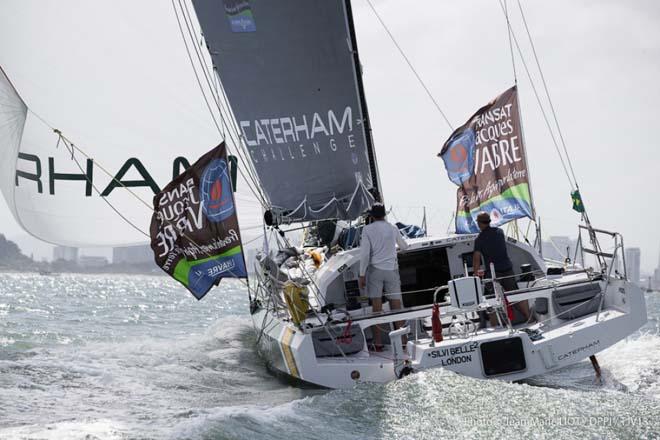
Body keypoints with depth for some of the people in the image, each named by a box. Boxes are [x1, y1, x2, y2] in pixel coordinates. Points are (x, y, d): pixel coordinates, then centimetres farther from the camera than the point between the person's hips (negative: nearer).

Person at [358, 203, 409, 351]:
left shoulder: (367, 229, -2)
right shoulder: (393, 228, 8)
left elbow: (365, 253, -7)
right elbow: (404, 246, 23)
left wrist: (362, 275, -3)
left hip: (375, 269, -2)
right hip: (391, 269, 2)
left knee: (376, 308, -2)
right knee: (396, 306, 5)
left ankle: (378, 343, -2)